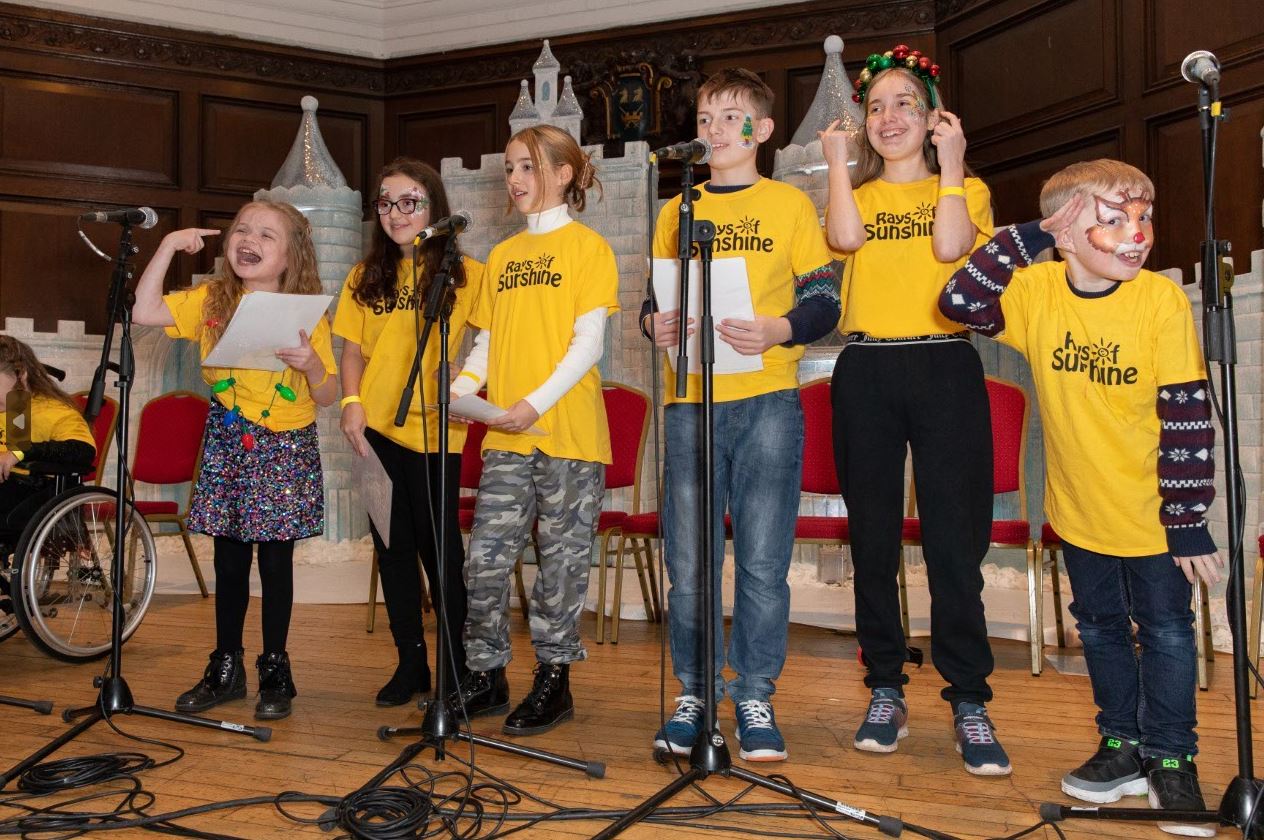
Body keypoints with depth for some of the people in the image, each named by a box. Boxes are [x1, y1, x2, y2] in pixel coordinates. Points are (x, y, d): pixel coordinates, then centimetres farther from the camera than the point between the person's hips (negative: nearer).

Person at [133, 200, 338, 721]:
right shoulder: (210, 301, 2)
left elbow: (327, 396, -3)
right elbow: (144, 312, -12)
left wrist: (310, 362, -23)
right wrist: (168, 247, -10)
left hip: (286, 448, -2)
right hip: (227, 443, 2)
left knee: (276, 559, 2)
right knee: (228, 559, 9)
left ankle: (275, 671, 17)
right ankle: (225, 668, 22)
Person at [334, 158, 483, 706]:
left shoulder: (464, 275, -1)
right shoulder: (366, 278, 12)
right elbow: (354, 349, 12)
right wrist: (351, 402, -3)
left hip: (433, 431, -4)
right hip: (376, 428, 4)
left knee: (438, 545, 0)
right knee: (393, 545, 10)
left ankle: (457, 663, 15)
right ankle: (410, 661, 22)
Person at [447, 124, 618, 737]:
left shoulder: (587, 246, -1)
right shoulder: (502, 255, 16)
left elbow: (589, 342, -9)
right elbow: (488, 340, 18)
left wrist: (537, 403, -18)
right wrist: (461, 386, -1)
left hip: (568, 431, -5)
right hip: (504, 435, 5)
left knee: (561, 559, 3)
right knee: (485, 556, 4)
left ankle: (553, 679, 16)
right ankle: (486, 675, 18)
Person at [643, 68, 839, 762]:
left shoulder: (790, 204, 7)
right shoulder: (676, 212, 16)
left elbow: (824, 303, 3)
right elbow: (655, 300, 19)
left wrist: (777, 330, -16)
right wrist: (656, 324, -4)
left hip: (767, 400, -2)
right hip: (690, 403, 3)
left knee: (763, 561, 0)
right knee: (688, 562, 4)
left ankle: (756, 699, 13)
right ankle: (693, 694, 18)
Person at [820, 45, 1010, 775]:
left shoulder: (965, 189, 13)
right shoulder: (857, 192, 17)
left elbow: (951, 247, -10)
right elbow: (847, 238, -7)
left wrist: (948, 163, 0)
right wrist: (839, 162, 3)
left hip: (945, 370, -2)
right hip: (866, 373, 2)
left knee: (955, 541, -6)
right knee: (873, 541, 5)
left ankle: (971, 704, 3)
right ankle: (886, 693, 16)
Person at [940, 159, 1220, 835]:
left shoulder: (1161, 300, -18)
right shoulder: (1036, 290, -9)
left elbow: (1189, 417, -16)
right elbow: (958, 302, -22)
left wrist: (1188, 518, -15)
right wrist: (1027, 238, -26)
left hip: (1152, 513, -3)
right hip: (1078, 509, 3)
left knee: (1165, 631, 7)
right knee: (1100, 627, 17)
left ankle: (1171, 759, 25)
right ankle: (1123, 744, 35)